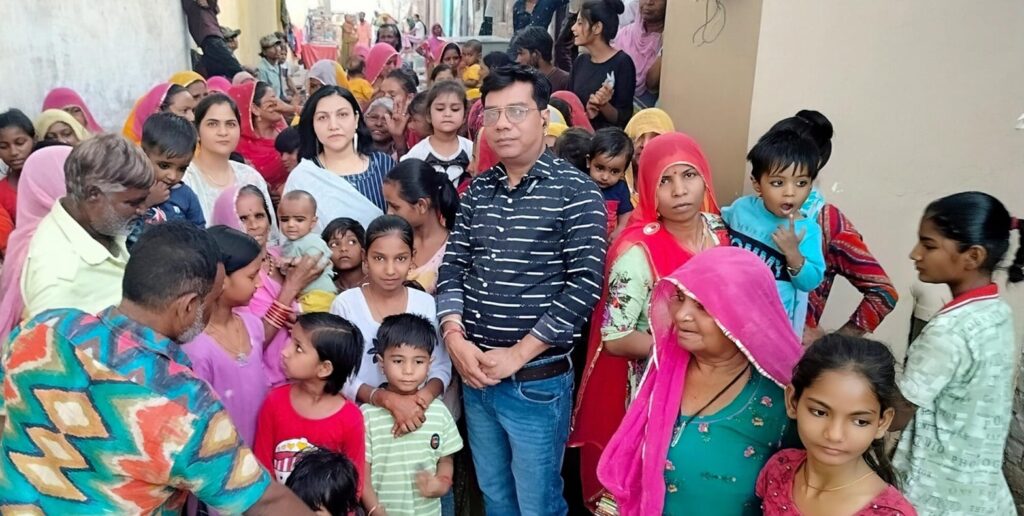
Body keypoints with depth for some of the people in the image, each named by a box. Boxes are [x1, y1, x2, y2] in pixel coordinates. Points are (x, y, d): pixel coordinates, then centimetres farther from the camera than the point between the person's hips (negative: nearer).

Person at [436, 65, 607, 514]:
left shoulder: (576, 192, -10)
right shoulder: (477, 190, 6)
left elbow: (583, 285, -16)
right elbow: (452, 268, 6)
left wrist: (517, 355, -17)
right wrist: (455, 338, -9)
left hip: (538, 380, -5)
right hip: (474, 375, 5)